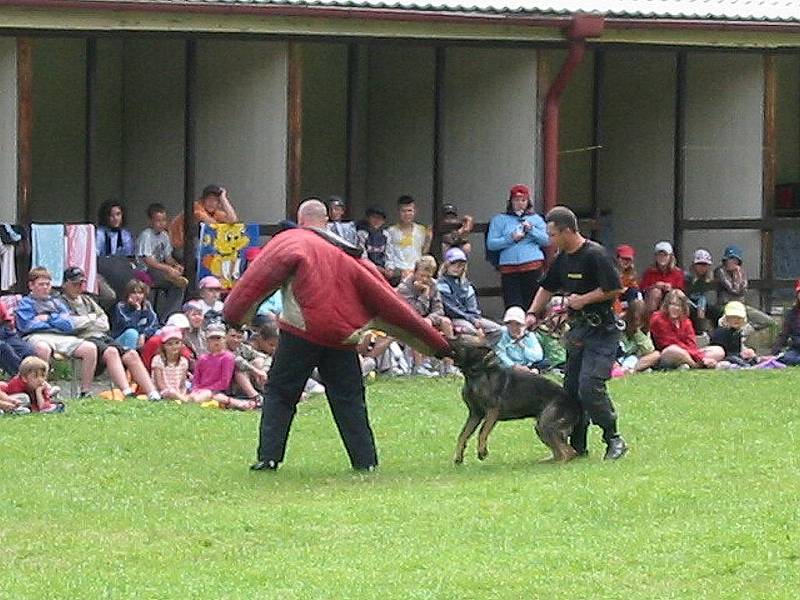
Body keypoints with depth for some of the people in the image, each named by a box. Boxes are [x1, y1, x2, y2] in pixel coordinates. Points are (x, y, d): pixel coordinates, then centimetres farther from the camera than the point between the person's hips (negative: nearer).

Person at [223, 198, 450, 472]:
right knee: (349, 401, 11)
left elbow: (260, 275, -12)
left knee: (279, 393, 7)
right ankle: (366, 461, 5)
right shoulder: (350, 254, 17)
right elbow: (387, 299, 17)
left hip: (302, 332, -3)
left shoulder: (291, 241, 4)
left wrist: (233, 313, -15)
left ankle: (269, 456, -2)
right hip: (342, 336, 3)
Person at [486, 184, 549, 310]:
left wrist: (531, 229, -3)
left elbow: (546, 241, 10)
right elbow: (491, 244, 3)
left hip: (533, 266, 1)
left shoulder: (536, 219, 18)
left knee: (532, 304, -5)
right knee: (513, 306, -9)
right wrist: (511, 238, -6)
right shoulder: (499, 219, 13)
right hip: (509, 268, -1)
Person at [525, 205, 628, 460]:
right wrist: (533, 313, 10)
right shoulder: (562, 259, 11)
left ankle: (613, 439, -5)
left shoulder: (594, 255, -16)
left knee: (590, 387, -18)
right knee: (571, 389, 7)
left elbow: (615, 289, -17)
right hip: (577, 330, 9)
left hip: (601, 331, -9)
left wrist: (584, 299, -15)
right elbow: (548, 288, 23)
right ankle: (577, 446, 14)